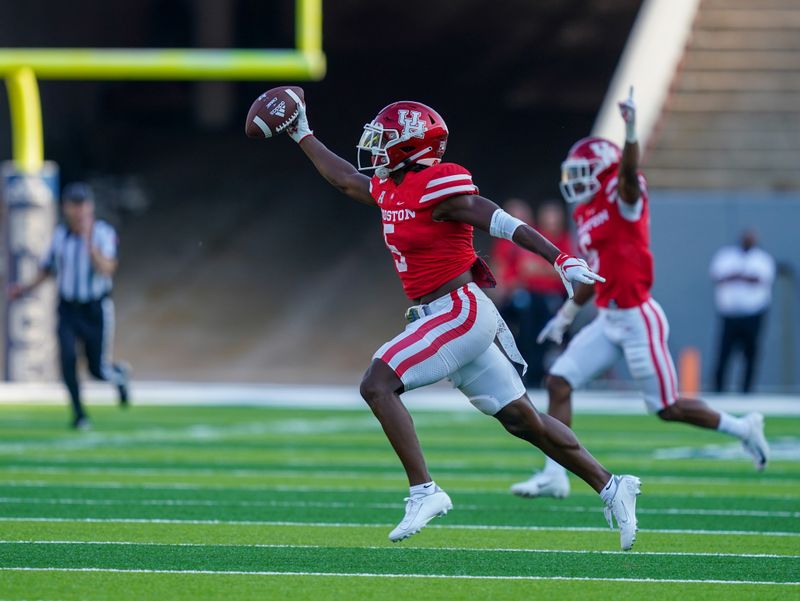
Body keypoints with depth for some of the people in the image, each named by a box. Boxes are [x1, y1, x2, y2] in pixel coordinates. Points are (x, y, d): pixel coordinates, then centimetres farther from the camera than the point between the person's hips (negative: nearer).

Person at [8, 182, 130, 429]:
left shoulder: (103, 233, -13)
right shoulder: (60, 234, -1)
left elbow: (105, 269, -28)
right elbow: (48, 267, 16)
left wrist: (89, 240, -36)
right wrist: (28, 287, 3)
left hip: (96, 309, -2)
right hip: (68, 308, 2)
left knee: (98, 370, 3)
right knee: (67, 356, -18)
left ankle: (118, 374, 40)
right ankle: (79, 413, -5)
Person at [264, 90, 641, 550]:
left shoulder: (438, 189, -13)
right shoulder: (391, 190, 13)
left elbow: (505, 224, -17)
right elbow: (343, 178, 31)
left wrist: (561, 259, -23)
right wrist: (302, 135, 37)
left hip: (460, 312, -9)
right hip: (453, 318, 9)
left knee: (377, 385, -15)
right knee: (522, 420, 9)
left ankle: (424, 491, -17)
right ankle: (610, 487, 13)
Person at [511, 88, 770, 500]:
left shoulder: (624, 200, -10)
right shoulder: (587, 215, 13)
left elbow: (628, 171, -34)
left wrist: (631, 130, -50)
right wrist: (566, 315, 27)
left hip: (638, 318, -8)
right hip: (608, 320, 8)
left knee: (667, 408, -2)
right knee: (559, 381, -2)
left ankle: (742, 428, 19)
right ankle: (554, 475, -2)